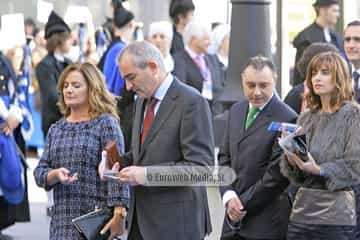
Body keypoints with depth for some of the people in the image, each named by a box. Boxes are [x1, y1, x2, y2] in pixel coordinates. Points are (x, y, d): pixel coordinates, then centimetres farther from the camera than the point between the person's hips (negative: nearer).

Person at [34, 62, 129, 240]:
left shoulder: (105, 123, -2)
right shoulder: (56, 129, 14)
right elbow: (39, 173, 12)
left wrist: (118, 214, -19)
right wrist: (55, 175, -11)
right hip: (62, 220, 5)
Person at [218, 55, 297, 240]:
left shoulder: (286, 120, -14)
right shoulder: (236, 111, 12)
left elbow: (277, 175, -15)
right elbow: (224, 157, 14)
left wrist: (243, 204, -9)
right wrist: (228, 195, -3)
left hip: (266, 223, -7)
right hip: (235, 218, 7)